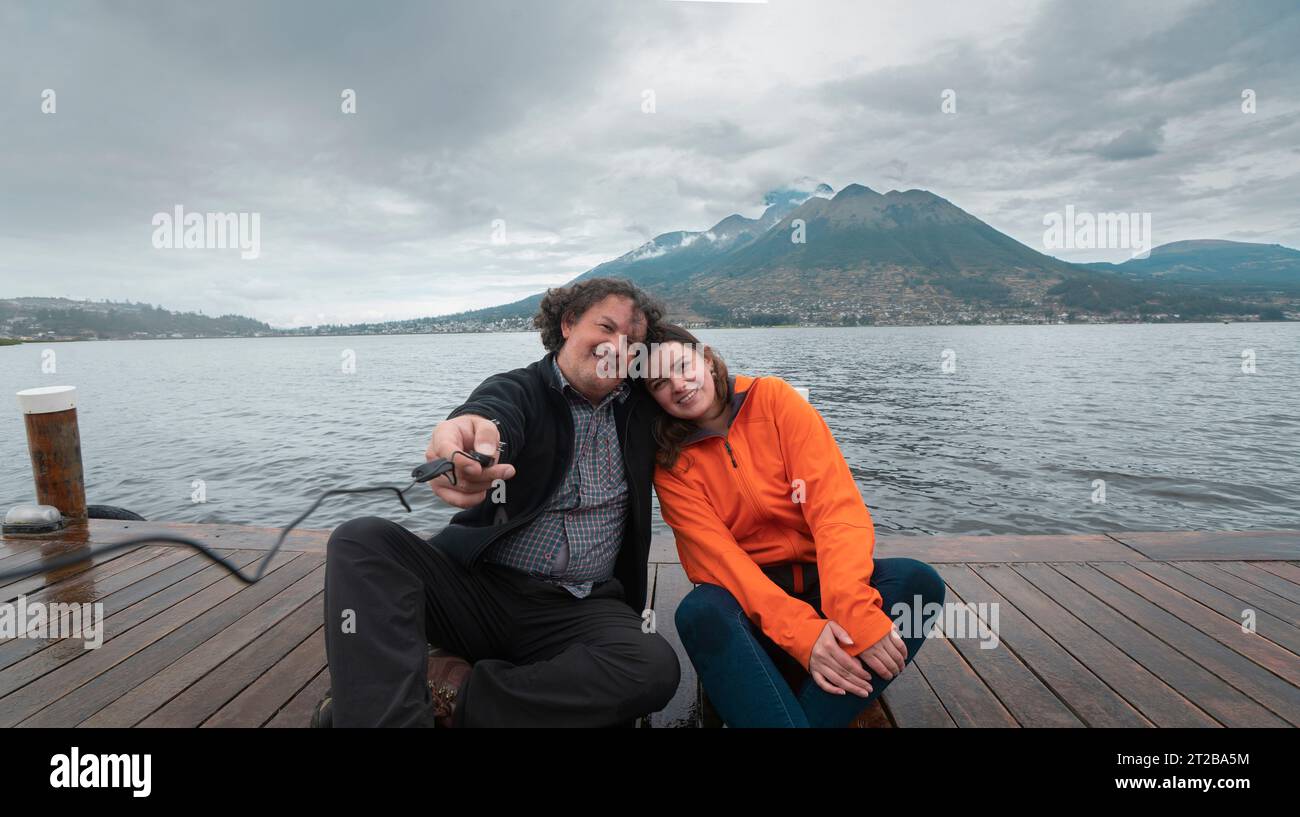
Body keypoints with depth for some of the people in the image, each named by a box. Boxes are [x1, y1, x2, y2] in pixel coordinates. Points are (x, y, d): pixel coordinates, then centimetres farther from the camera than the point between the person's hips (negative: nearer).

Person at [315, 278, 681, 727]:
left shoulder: (640, 407, 10)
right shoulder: (521, 388, -1)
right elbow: (496, 412, -27)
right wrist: (473, 427, -50)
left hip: (579, 610, 2)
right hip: (480, 587, -1)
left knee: (656, 667, -30)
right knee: (362, 539, -24)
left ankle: (450, 693, -22)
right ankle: (392, 713, -34)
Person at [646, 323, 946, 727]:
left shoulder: (773, 398, -4)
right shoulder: (670, 463, -3)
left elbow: (837, 507, -13)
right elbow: (717, 554, -15)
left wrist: (854, 608, -29)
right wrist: (801, 630, -31)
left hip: (819, 578, 2)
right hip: (746, 595, -1)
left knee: (917, 580, -27)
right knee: (700, 613, -34)